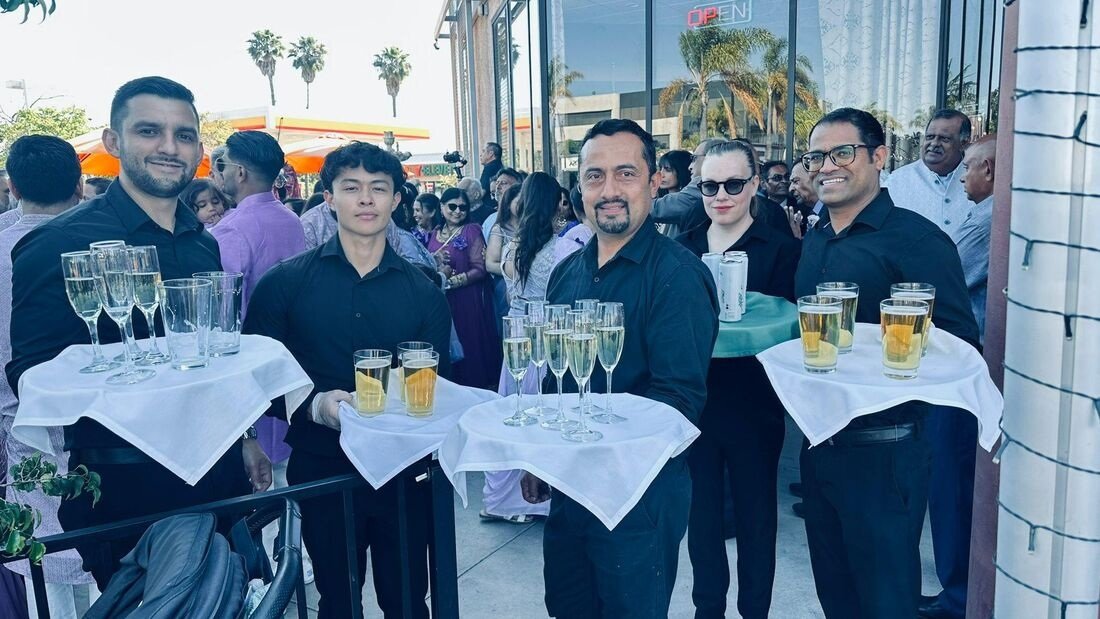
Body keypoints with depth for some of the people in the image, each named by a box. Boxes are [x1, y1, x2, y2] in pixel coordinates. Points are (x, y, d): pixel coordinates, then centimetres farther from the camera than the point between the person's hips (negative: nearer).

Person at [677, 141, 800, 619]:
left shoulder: (781, 250, -6)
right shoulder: (682, 248, 5)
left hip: (752, 407, -3)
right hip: (693, 402, 3)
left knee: (755, 516, 13)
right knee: (700, 511, 17)